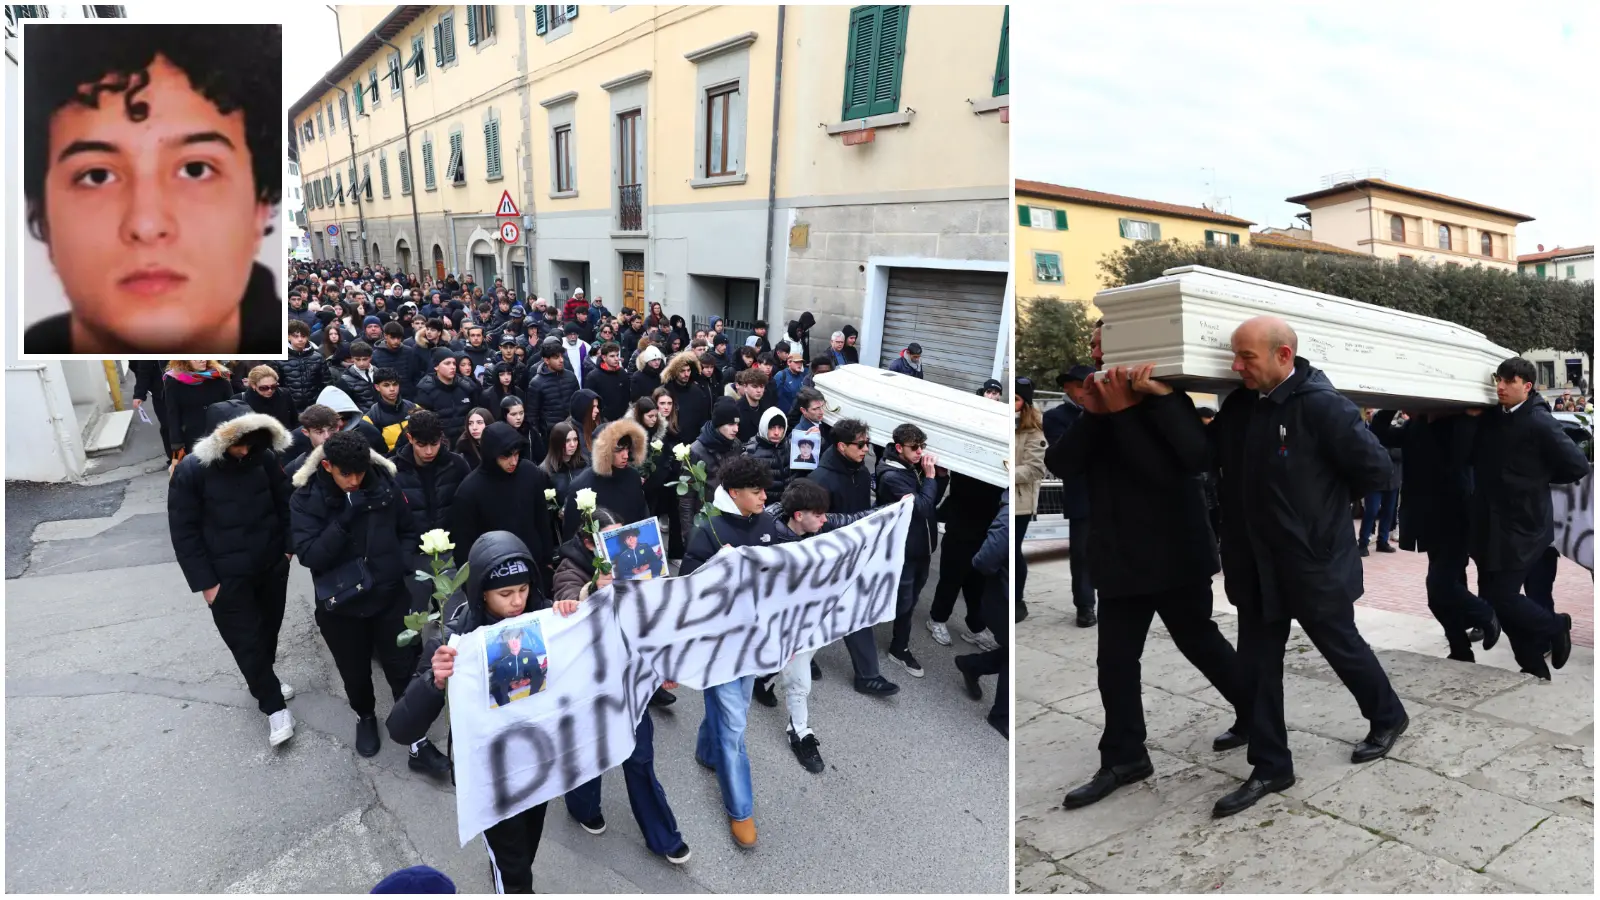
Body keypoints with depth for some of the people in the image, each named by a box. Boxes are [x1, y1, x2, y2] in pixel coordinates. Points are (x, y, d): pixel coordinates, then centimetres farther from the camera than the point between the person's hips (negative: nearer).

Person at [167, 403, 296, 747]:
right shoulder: (191, 471, -17)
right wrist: (205, 582, -11)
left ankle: (264, 682, 43)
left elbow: (284, 502, 6)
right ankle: (273, 706, 18)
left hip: (272, 564, 3)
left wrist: (288, 546, 3)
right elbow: (184, 533, -11)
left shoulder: (264, 457, -10)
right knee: (246, 641, 3)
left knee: (269, 629, 19)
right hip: (227, 576, -3)